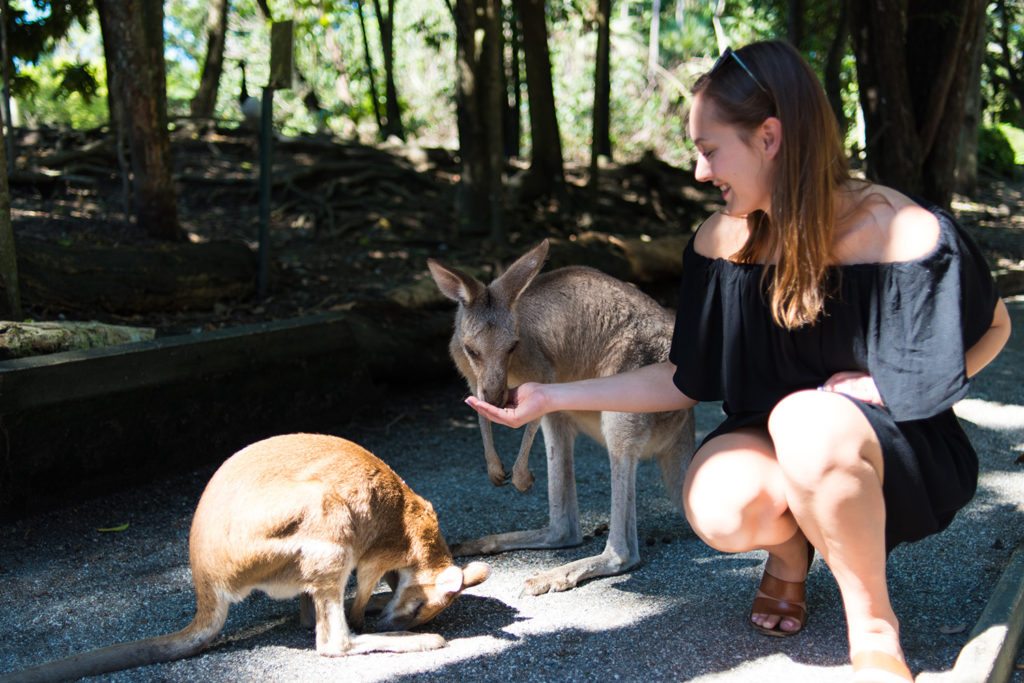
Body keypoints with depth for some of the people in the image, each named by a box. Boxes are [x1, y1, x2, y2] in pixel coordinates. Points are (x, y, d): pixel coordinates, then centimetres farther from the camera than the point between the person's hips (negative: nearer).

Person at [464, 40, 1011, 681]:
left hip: (895, 449, -3)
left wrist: (877, 385, -16)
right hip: (774, 436, 4)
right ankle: (790, 548, 8)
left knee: (807, 423, -38)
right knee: (721, 510, -31)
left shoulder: (898, 230, -19)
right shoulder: (724, 239, -5)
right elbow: (686, 380, 2)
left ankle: (873, 623, -13)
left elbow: (993, 326, -2)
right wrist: (552, 397, -1)